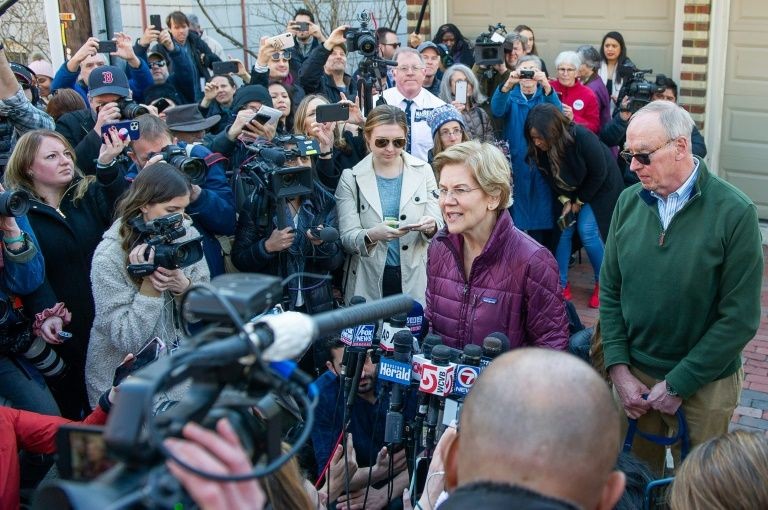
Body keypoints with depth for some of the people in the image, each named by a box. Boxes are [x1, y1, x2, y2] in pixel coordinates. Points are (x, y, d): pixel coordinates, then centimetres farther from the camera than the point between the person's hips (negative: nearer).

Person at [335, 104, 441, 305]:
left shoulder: (423, 171, 1)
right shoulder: (351, 178, -4)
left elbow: (438, 225, 1)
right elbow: (347, 238, -8)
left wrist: (431, 227, -22)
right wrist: (372, 235, -29)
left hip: (415, 281, 1)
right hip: (369, 283, -1)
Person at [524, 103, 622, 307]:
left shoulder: (583, 138, -36)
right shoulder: (540, 148, -22)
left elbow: (598, 174, -23)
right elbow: (550, 178, -5)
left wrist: (580, 201, -14)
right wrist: (565, 200, -15)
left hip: (599, 187, -4)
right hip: (567, 191, 5)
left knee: (588, 231, -12)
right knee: (563, 229, -6)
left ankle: (602, 284, 5)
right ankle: (561, 283, 4)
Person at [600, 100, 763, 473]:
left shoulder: (735, 212, -15)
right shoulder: (629, 202, -3)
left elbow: (740, 318, -14)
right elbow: (610, 291, 2)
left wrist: (678, 384, -14)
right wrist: (619, 370, -6)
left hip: (704, 385, -3)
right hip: (633, 375, 3)